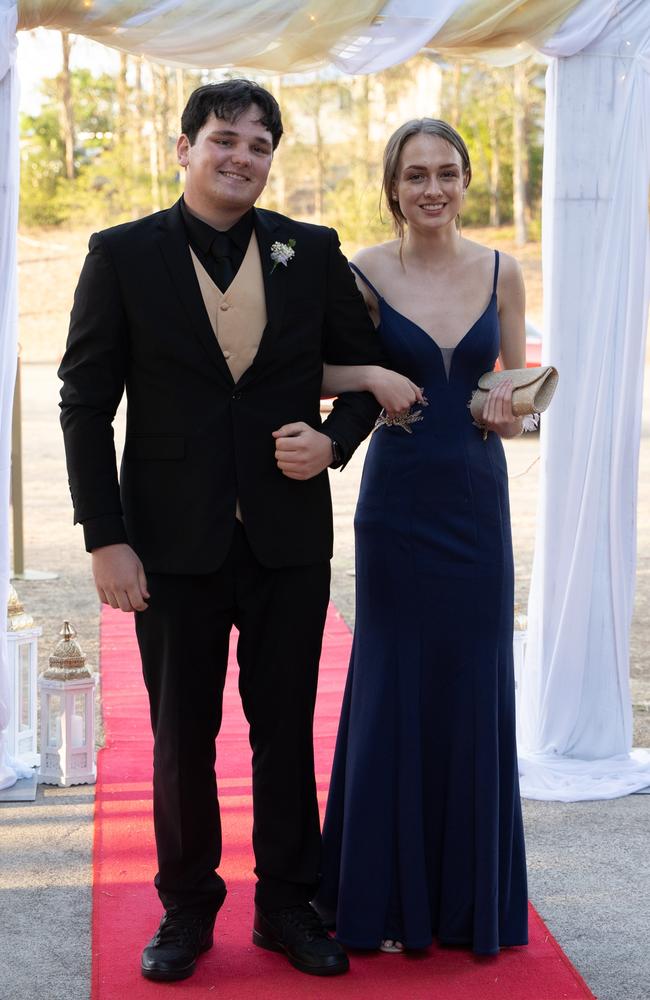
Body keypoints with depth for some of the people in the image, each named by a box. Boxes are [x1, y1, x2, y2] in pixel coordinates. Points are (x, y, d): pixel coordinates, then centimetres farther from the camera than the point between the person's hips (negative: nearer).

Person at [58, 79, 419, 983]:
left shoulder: (313, 253, 2)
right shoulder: (122, 255, -3)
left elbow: (366, 368, 10)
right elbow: (85, 404, -4)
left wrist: (335, 441, -10)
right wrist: (106, 538, -9)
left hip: (288, 537, 2)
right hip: (174, 541, -1)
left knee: (286, 729, 12)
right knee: (182, 735, 11)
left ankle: (286, 903, 28)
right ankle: (187, 907, 28)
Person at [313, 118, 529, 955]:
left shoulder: (500, 272, 2)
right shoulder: (362, 273, -4)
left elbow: (516, 375, 12)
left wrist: (513, 409, -10)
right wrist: (371, 380, -20)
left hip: (478, 495, 2)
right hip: (397, 499, -2)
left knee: (475, 686, 8)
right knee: (393, 686, 4)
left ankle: (470, 893, 23)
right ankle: (386, 894, 18)